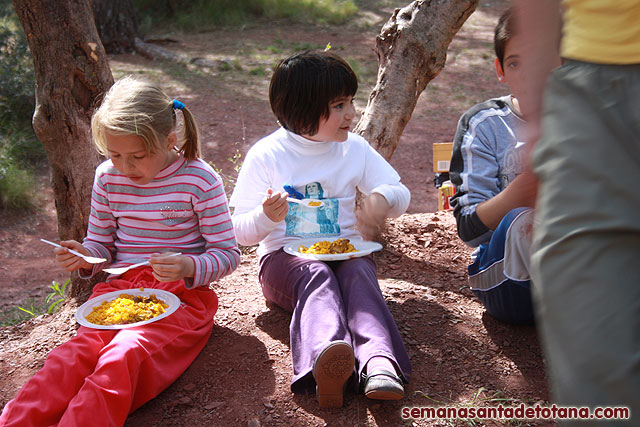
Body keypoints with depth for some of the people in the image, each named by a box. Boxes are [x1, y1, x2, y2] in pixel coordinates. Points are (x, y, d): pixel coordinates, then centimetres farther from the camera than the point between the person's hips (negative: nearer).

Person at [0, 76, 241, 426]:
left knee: (122, 356, -32)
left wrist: (188, 268, -24)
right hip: (119, 288, 4)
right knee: (74, 353, -25)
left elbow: (227, 253, -4)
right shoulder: (107, 177, 7)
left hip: (181, 295, -4)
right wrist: (84, 257, -6)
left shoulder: (199, 179, -7)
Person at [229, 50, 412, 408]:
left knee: (359, 272, -32)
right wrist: (266, 217, -26)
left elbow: (401, 195, 13)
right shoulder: (266, 155, -2)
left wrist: (383, 198, -12)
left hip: (347, 251, 3)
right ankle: (324, 358, -63)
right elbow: (242, 232, -2)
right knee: (317, 275, -36)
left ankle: (379, 361, -56)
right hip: (286, 256, -2)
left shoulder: (355, 148, 9)